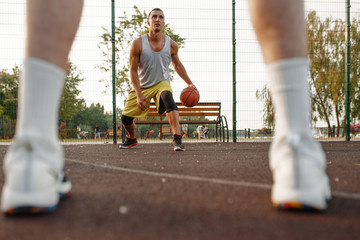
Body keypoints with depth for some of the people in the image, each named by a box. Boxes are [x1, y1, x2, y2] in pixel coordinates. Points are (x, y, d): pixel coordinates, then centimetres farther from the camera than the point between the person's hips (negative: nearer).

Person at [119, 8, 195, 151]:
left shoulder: (171, 45, -9)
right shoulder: (138, 44, -16)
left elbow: (177, 65, 10)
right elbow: (133, 70, -12)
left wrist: (189, 83, 10)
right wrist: (139, 95, -19)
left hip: (161, 83, -1)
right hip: (142, 86, 1)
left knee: (168, 98, -36)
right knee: (125, 118, -1)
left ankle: (177, 139, -41)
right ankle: (132, 138, 34)